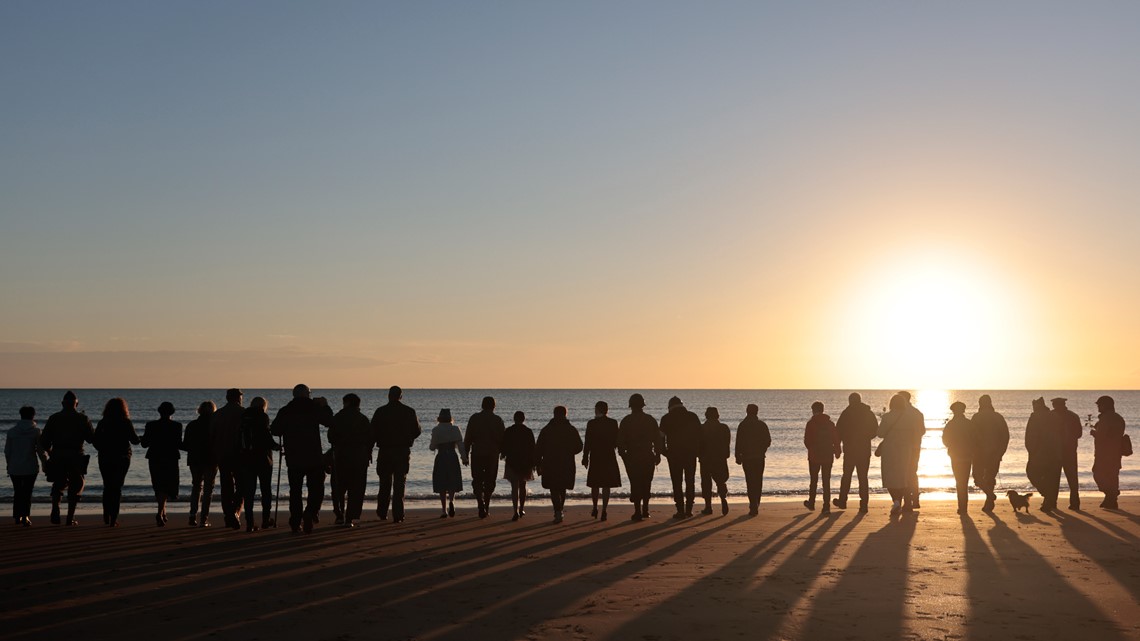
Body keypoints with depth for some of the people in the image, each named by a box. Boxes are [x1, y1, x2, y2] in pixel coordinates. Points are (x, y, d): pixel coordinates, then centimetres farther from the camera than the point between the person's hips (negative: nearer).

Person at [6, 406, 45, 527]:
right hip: (31, 467, -2)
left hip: (14, 467, 2)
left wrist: (9, 464, 17)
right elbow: (40, 450, -5)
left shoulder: (12, 431, 3)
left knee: (17, 492, 14)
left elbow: (7, 450, 5)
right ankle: (25, 516, -12)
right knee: (27, 493, 0)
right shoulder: (36, 431, -4)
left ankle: (18, 517, 20)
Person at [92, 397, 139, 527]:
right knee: (117, 488, 3)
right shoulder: (126, 423, -6)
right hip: (122, 458, -1)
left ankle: (106, 516, 11)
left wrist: (103, 450, 15)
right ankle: (113, 519, -1)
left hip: (105, 458, 1)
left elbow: (95, 442, -2)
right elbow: (135, 441, -5)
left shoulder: (102, 423, -1)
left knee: (107, 487, 16)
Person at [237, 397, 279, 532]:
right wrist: (276, 446, 0)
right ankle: (266, 519, 9)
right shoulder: (262, 416, -7)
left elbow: (238, 439, 8)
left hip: (244, 459, 4)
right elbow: (266, 436, -16)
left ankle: (249, 523, 1)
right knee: (266, 490, 10)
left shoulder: (243, 417, 8)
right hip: (262, 457, -4)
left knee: (248, 491, 5)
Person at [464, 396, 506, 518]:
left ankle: (481, 504, -16)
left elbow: (468, 438, -1)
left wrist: (466, 454, 4)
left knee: (477, 481, 6)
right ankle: (486, 508, 16)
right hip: (493, 455, 1)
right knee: (489, 482, 13)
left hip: (477, 454, -1)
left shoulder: (474, 418, -1)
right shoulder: (497, 420, -1)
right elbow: (503, 438, -2)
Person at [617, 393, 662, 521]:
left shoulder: (626, 421, -4)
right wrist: (658, 455, 10)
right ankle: (645, 510, 16)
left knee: (635, 484, 1)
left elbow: (620, 440, -4)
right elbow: (657, 439, 2)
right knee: (646, 484, 15)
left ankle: (638, 512, -5)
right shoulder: (650, 420, 1)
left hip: (632, 457, -2)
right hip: (648, 457, 2)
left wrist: (623, 454, 7)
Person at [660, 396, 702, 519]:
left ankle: (680, 510, -4)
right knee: (690, 482, 11)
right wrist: (698, 451, 9)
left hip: (674, 454, -2)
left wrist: (664, 452, 6)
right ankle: (689, 509, 10)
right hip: (691, 454, 2)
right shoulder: (692, 416, 4)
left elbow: (662, 436, -2)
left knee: (677, 483, 1)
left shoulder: (666, 418, -1)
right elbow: (699, 435, 3)